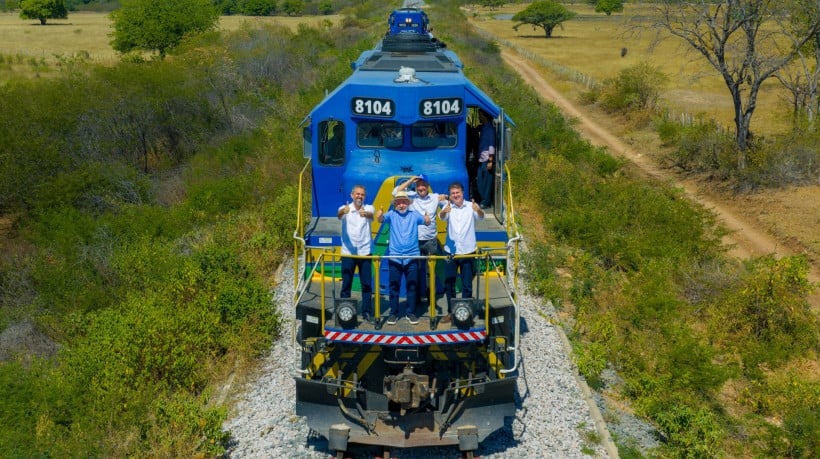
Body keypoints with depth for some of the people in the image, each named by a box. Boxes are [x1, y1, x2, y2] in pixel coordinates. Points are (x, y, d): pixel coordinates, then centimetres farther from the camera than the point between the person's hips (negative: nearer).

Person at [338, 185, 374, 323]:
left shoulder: (368, 208, 2)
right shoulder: (345, 208, -1)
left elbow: (371, 216, -22)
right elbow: (339, 215, -24)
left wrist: (365, 214, -48)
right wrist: (343, 211, -50)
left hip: (365, 252, 1)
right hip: (348, 252, -1)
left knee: (367, 284, 5)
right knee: (346, 284, 5)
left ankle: (367, 312, 14)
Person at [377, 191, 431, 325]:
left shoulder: (414, 214, 2)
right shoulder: (392, 214, -1)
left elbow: (426, 221, -8)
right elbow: (381, 219, -17)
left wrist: (427, 218, -32)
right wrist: (380, 215, -42)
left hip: (412, 257, 1)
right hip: (394, 257, 0)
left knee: (411, 286, 8)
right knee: (394, 286, 6)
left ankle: (410, 313, 18)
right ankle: (393, 313, 15)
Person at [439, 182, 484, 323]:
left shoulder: (471, 206, -4)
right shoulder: (448, 207, 0)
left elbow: (481, 217, -20)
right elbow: (442, 217, -20)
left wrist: (479, 210, -45)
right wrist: (444, 212, -45)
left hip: (468, 251, -1)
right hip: (451, 251, 2)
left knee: (467, 285, 6)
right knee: (449, 284, 8)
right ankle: (451, 312, 20)